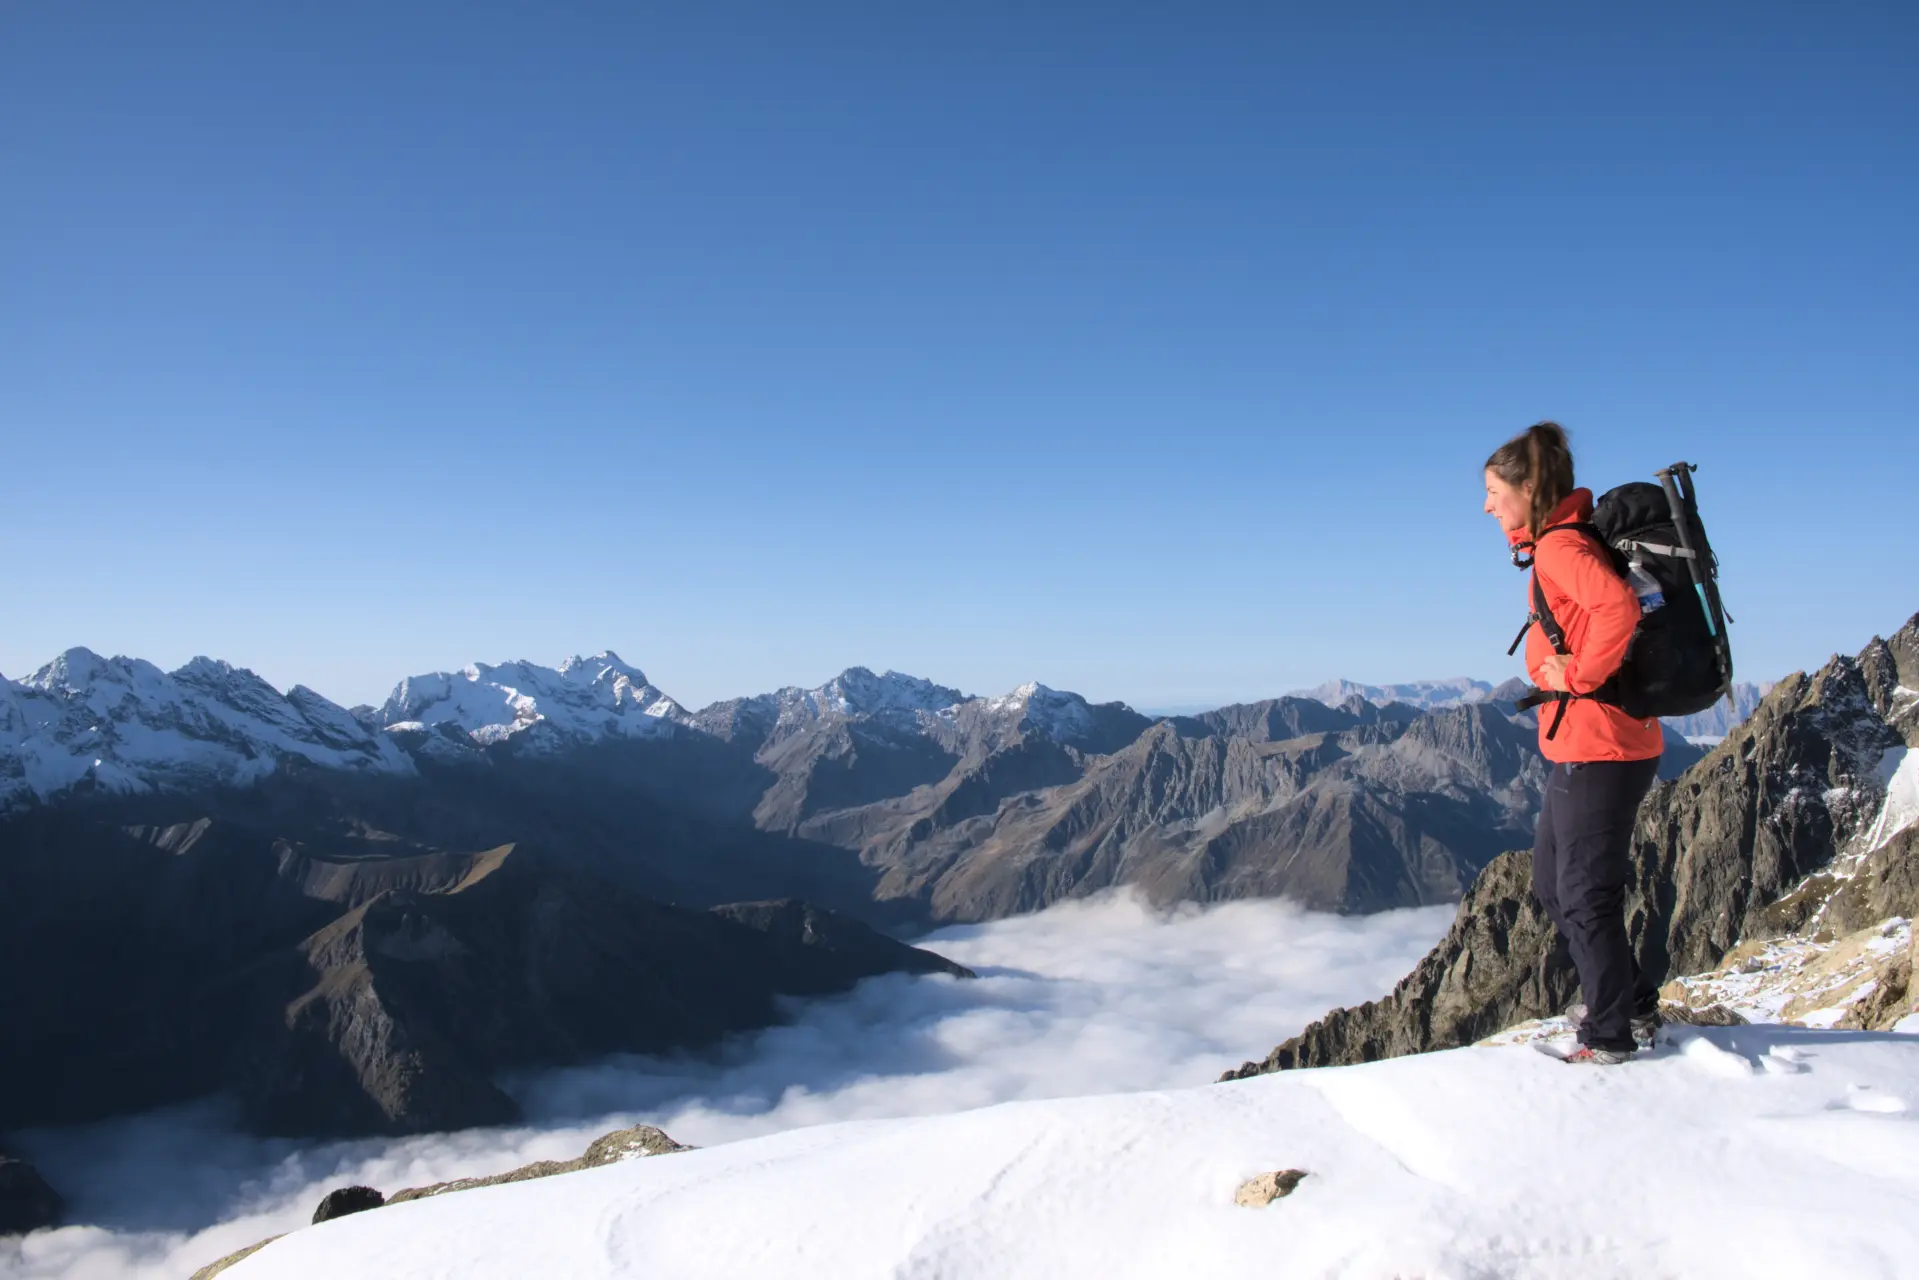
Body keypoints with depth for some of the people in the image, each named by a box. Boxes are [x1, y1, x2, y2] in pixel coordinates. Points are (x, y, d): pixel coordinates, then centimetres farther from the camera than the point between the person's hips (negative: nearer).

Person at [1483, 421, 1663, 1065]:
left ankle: (1610, 1037, 17)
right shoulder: (1554, 546, 14)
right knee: (1553, 885, 20)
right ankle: (1635, 1004, 33)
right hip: (1580, 746, 10)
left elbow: (1619, 606, -34)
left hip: (1599, 750, -10)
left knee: (1585, 896, 2)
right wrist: (1546, 662, -3)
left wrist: (1580, 676, -23)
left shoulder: (1561, 546, -17)